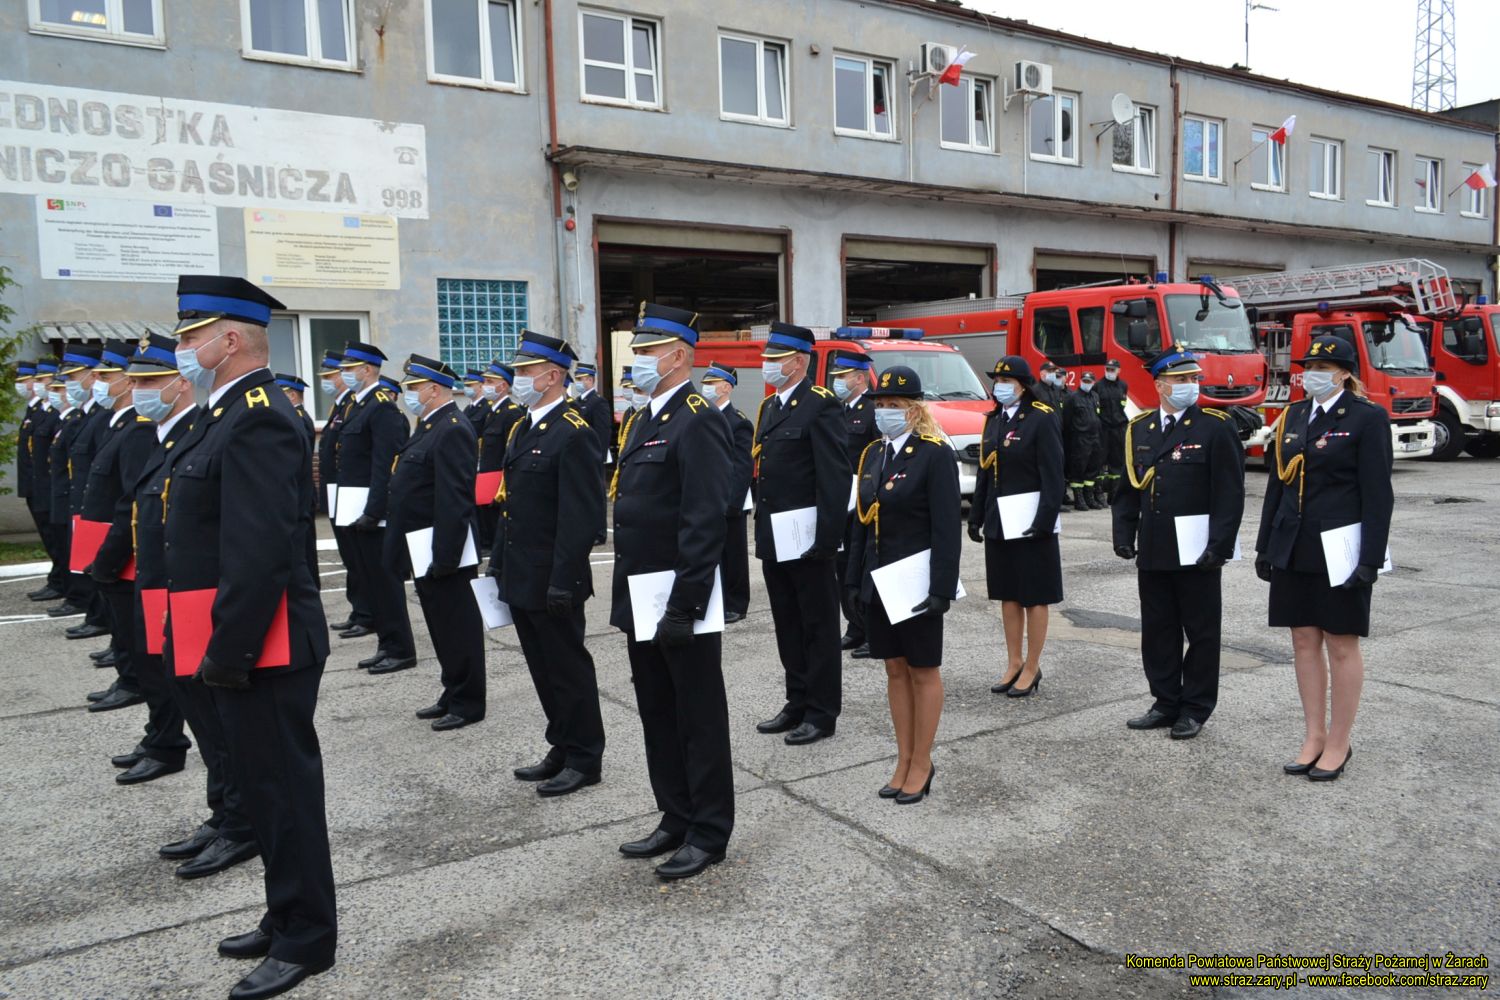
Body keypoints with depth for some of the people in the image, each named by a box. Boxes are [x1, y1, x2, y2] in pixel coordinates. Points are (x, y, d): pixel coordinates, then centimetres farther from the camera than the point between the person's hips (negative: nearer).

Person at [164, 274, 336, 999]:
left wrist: (227, 652, -21)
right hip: (242, 646, 10)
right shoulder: (229, 415, 14)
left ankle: (306, 939, 17)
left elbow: (260, 552, -25)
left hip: (259, 647, -10)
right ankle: (287, 918, 34)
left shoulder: (257, 421, -19)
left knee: (282, 783, 2)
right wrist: (222, 648, 17)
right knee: (264, 781, 19)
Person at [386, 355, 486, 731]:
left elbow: (455, 500, -24)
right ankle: (453, 695, 29)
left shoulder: (452, 431, -18)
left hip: (442, 550, -10)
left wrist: (444, 557, -25)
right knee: (443, 626, 17)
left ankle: (467, 703, 11)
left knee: (457, 626, 0)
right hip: (424, 554, 10)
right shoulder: (430, 427, 15)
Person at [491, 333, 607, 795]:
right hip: (521, 579, 9)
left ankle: (584, 760, 17)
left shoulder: (574, 433, -16)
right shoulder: (522, 428, 13)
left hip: (552, 581, -9)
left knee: (568, 669, 4)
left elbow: (582, 515, -20)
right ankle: (562, 751, 29)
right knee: (544, 669, 16)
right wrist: (500, 563, 16)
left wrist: (563, 582, -22)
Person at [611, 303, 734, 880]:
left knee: (699, 719, 4)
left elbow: (706, 523, -21)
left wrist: (684, 607, -23)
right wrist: (627, 603, 16)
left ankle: (709, 834, 18)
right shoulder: (645, 420, 14)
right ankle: (677, 821, 32)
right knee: (658, 718, 18)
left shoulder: (698, 422, -15)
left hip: (682, 601, -9)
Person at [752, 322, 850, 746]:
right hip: (772, 539, 8)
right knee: (787, 626, 16)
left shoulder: (821, 405, -11)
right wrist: (761, 528, 14)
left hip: (806, 539, -8)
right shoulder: (768, 406, 15)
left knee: (818, 627, 4)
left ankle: (822, 713, 13)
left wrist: (827, 536, -21)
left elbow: (836, 476, -17)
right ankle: (797, 703, 28)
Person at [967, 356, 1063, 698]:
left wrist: (1045, 520, -19)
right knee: (1007, 594, 14)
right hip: (998, 521, 7)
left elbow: (1053, 476, -14)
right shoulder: (994, 420, 11)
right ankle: (1014, 663, 25)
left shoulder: (1043, 419, -9)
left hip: (1030, 520, -7)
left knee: (1034, 596, 4)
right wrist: (976, 516, 10)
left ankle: (1032, 667, 14)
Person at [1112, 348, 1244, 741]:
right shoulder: (1139, 429, 9)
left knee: (1201, 632, 6)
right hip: (1153, 551, 5)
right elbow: (1128, 488, 12)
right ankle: (1166, 703, 25)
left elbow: (1230, 493, -9)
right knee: (1157, 631, 12)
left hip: (1196, 552, -4)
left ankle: (1195, 709, 18)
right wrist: (1124, 536, 4)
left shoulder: (1216, 427, -5)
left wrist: (1220, 546, -15)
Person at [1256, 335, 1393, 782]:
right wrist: (1265, 545, 11)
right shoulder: (1292, 416, 10)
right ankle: (1314, 737, 21)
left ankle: (1339, 743, 16)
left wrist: (1371, 560, -15)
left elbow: (1378, 493, -10)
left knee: (1341, 644, 4)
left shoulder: (1367, 418, -7)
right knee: (1304, 641, 10)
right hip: (1294, 548, 6)